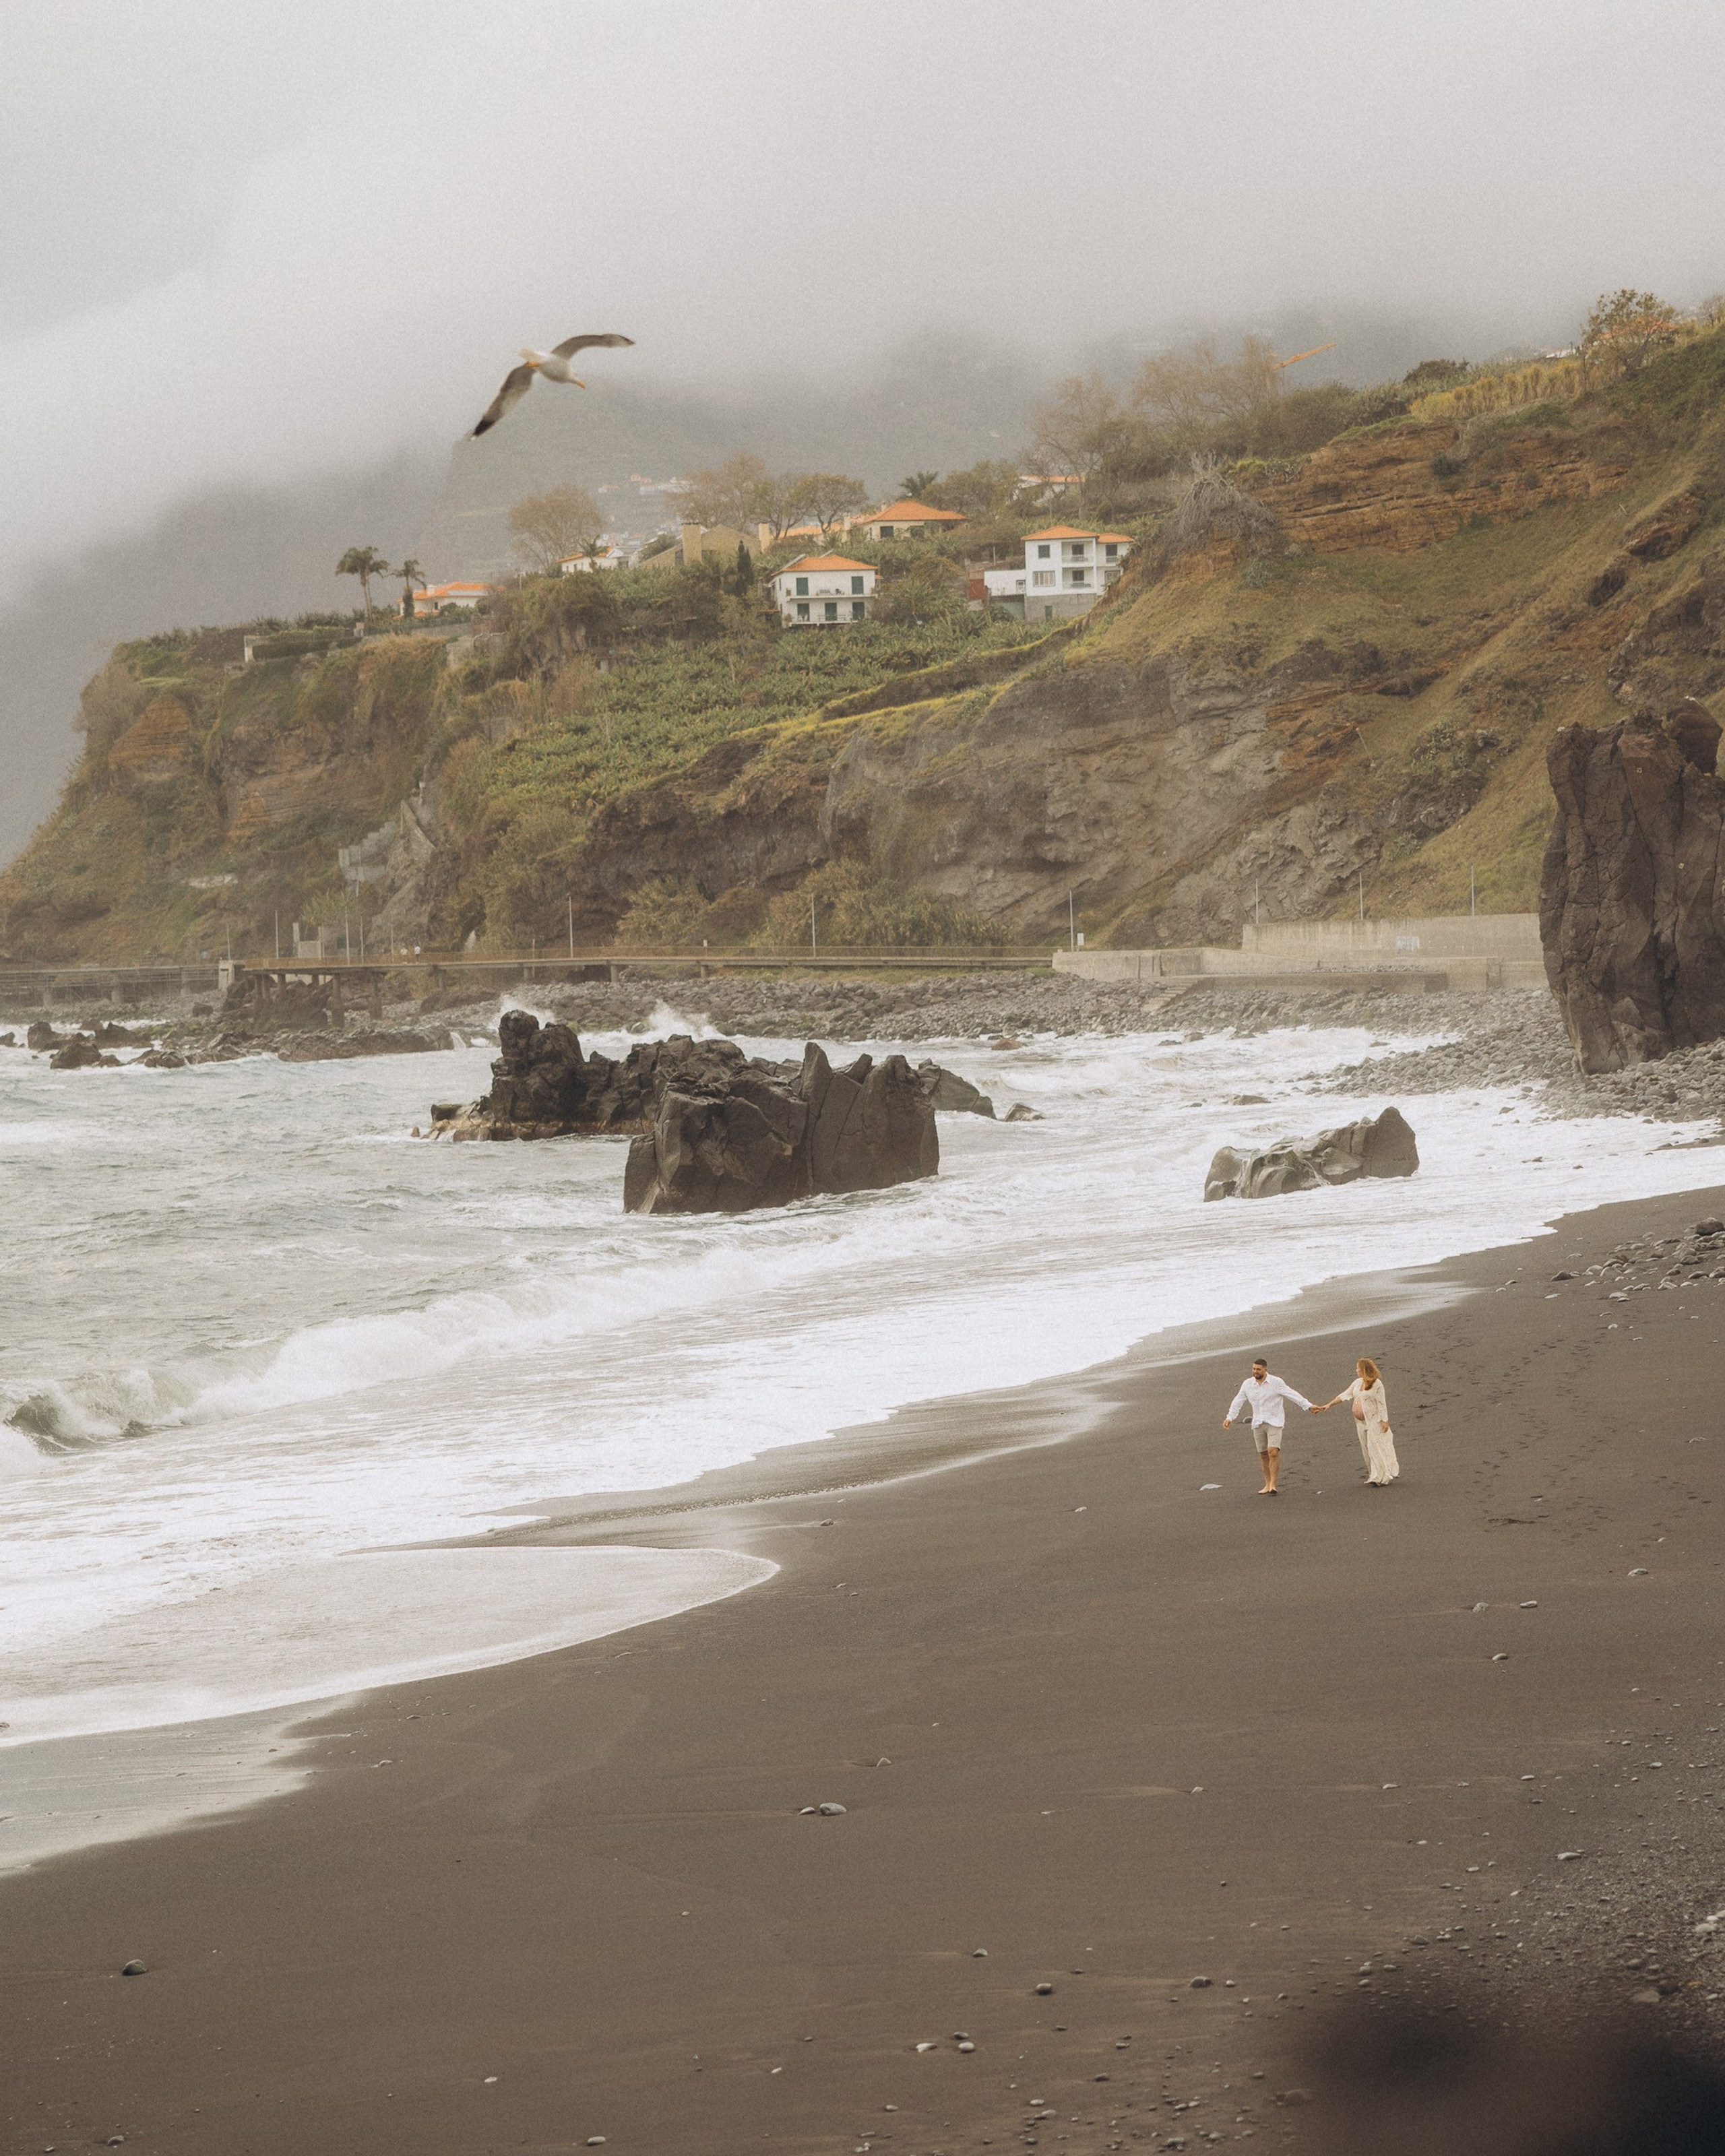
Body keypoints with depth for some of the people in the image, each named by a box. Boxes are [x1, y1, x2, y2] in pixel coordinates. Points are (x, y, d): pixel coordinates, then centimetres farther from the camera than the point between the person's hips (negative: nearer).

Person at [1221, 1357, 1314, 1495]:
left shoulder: (1276, 1383, -9)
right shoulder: (1248, 1384, 4)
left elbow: (1293, 1395, -11)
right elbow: (1238, 1402, 11)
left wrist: (1308, 1406, -17)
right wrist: (1229, 1418, 5)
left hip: (1274, 1423, -4)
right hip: (1258, 1425, 4)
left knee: (1273, 1452, -17)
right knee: (1263, 1455, 8)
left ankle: (1273, 1485, -16)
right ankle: (1268, 1485, 18)